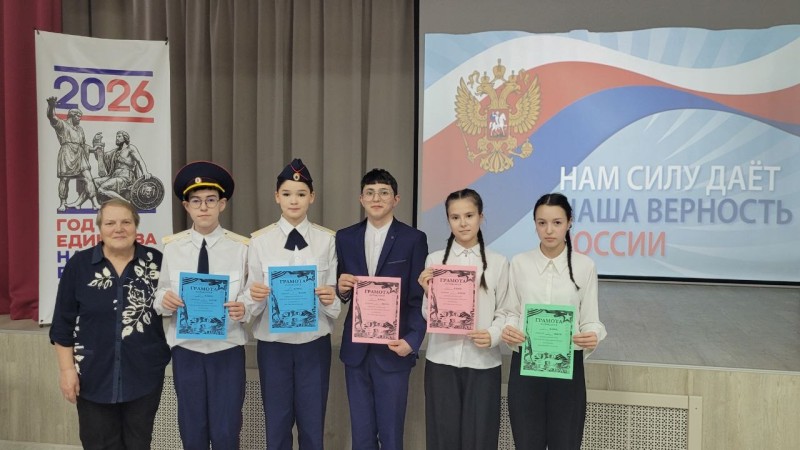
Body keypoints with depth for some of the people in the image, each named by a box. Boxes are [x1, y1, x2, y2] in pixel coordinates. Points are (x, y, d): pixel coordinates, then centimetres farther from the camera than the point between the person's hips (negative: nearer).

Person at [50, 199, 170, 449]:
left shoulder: (156, 261, -3)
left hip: (144, 373, 0)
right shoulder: (79, 264, -2)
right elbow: (63, 323, 0)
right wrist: (67, 368, -3)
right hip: (94, 375, 0)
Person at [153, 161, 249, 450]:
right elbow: (160, 295, 3)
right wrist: (164, 299, -20)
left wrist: (244, 310, -25)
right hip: (186, 349, 2)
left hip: (228, 350, -2)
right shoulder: (172, 247, 1)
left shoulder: (241, 247, -5)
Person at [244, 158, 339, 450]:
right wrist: (255, 296, -22)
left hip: (314, 343, 0)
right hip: (273, 343, 0)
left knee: (312, 424, 10)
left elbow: (335, 298, 1)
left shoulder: (327, 240, 0)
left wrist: (331, 298, -20)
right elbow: (252, 300, 0)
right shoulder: (260, 240, -1)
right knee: (277, 424, 12)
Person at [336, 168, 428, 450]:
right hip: (356, 348, 3)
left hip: (393, 349, -3)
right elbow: (341, 292, 11)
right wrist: (342, 288, -11)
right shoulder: (345, 238, 7)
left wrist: (412, 340, -14)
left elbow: (419, 297, -4)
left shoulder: (413, 239, -3)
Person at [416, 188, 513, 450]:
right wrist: (427, 292, -14)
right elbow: (428, 317, 5)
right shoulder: (434, 260, 4)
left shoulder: (498, 262, 1)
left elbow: (504, 312, 2)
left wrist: (493, 335, -16)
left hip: (483, 362, -1)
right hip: (442, 359, 1)